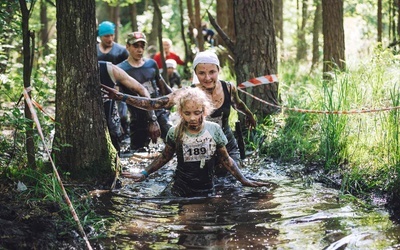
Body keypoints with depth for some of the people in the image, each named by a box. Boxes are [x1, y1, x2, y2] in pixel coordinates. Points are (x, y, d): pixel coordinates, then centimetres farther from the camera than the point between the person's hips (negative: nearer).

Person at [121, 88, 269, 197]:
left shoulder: (214, 130, -8)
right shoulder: (175, 132, -9)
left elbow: (226, 160, 2)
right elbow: (165, 157, 7)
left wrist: (243, 180, -2)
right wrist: (145, 174, 0)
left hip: (206, 191, 1)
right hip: (180, 191, 0)